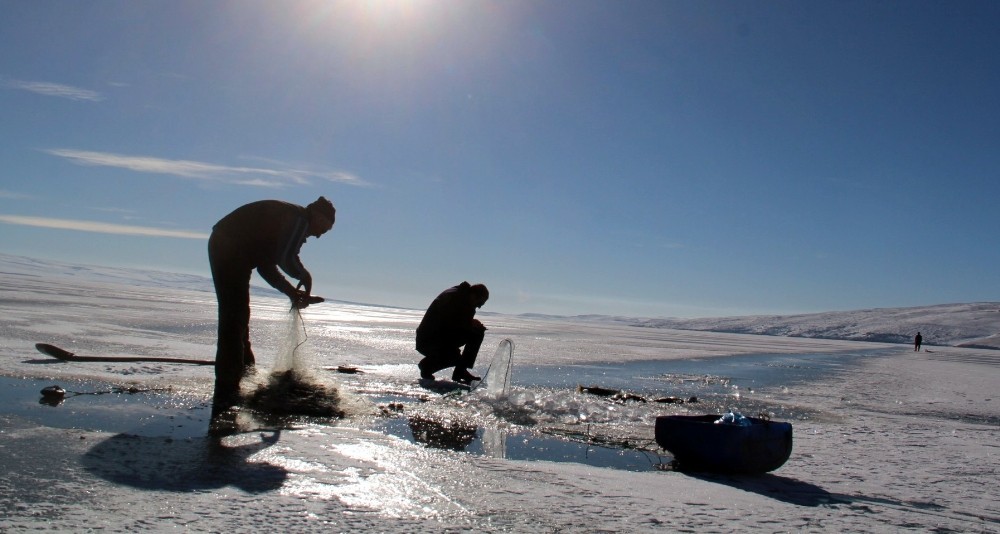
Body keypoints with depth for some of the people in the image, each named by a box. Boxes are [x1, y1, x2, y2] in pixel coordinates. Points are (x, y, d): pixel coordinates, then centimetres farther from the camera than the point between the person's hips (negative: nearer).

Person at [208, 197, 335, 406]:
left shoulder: (287, 218, 20)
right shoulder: (299, 220, -10)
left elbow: (266, 265, 19)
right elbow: (286, 259, -23)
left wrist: (292, 291, 11)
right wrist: (305, 277, -5)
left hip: (221, 246, 11)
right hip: (231, 252, -11)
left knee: (238, 316, 19)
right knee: (234, 317, -8)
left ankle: (245, 374, 32)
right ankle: (227, 391, -5)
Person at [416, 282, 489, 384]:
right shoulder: (452, 297, -21)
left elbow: (462, 324, 10)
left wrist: (474, 325, -10)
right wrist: (471, 324, -19)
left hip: (445, 337, 9)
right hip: (427, 341, -9)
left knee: (477, 333, -2)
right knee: (454, 356, -32)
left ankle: (460, 371, -1)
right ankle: (427, 365, -1)